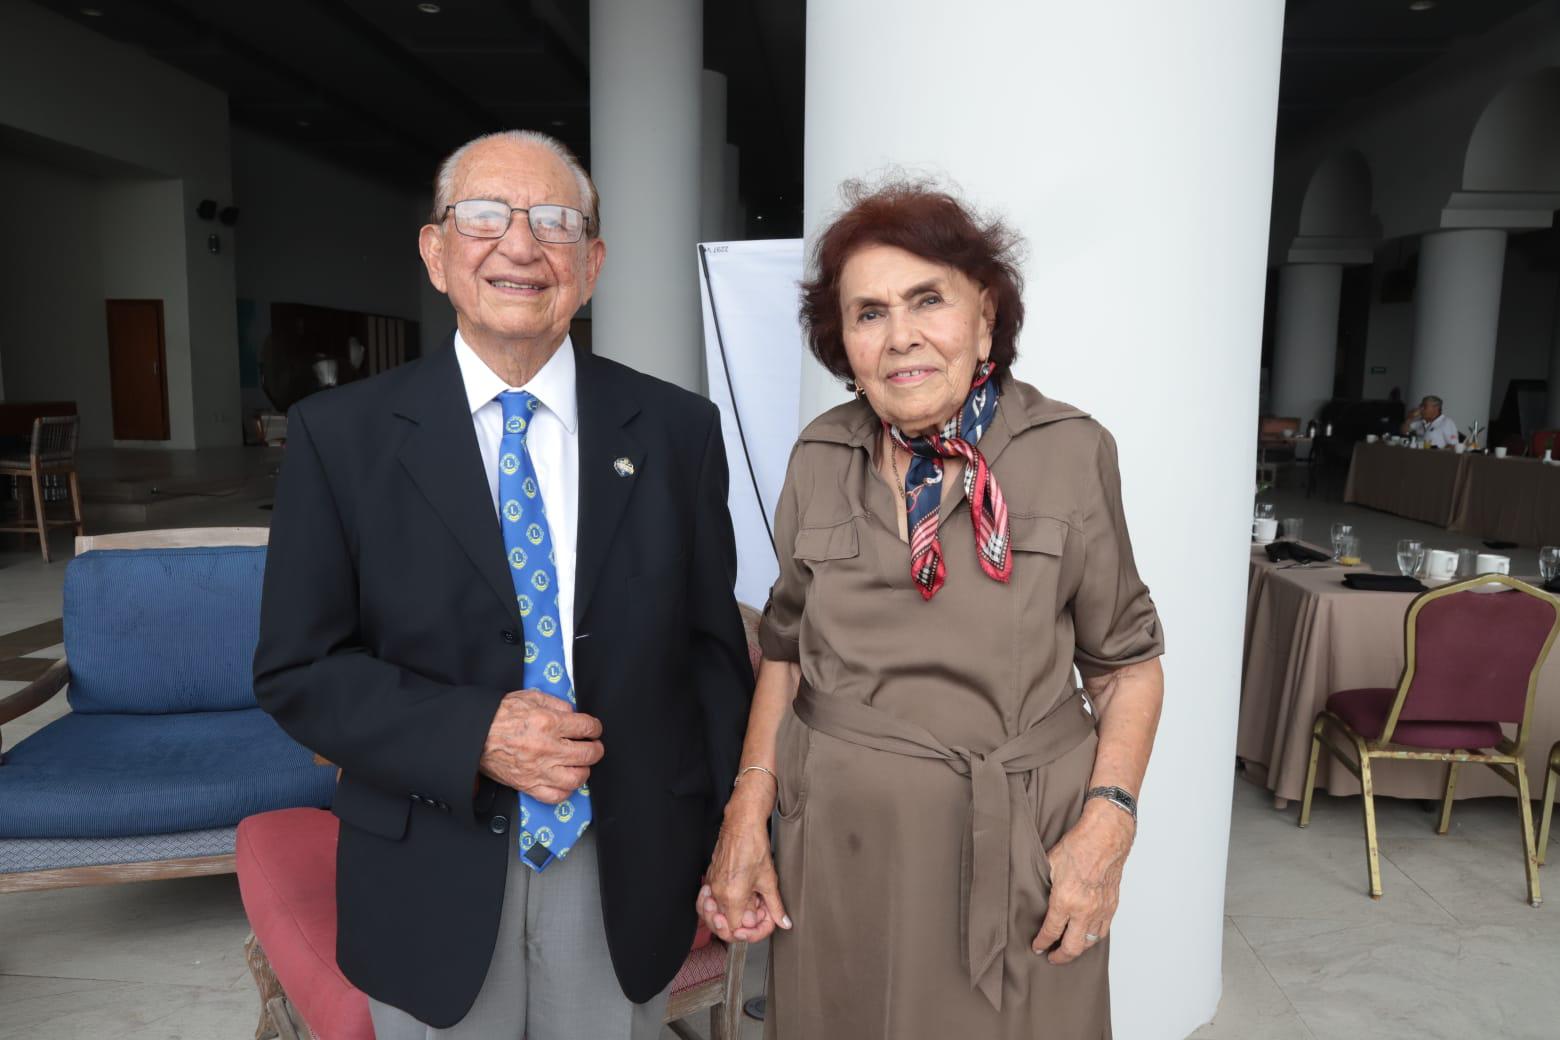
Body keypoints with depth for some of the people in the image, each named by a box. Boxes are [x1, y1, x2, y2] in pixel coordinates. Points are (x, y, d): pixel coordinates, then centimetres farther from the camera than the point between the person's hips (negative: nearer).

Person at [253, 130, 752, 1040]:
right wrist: (473, 736, -19)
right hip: (434, 886, -1)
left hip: (631, 874, 1)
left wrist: (727, 847, 1)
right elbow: (297, 668, -5)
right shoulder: (340, 436, -6)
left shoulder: (677, 429, -3)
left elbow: (713, 646, 1)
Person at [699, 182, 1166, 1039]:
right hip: (834, 850, 3)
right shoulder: (819, 459, 0)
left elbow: (1127, 661, 0)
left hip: (1014, 851, -2)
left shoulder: (1071, 454, -9)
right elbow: (787, 649, 8)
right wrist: (746, 815, 1)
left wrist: (1108, 823, -12)